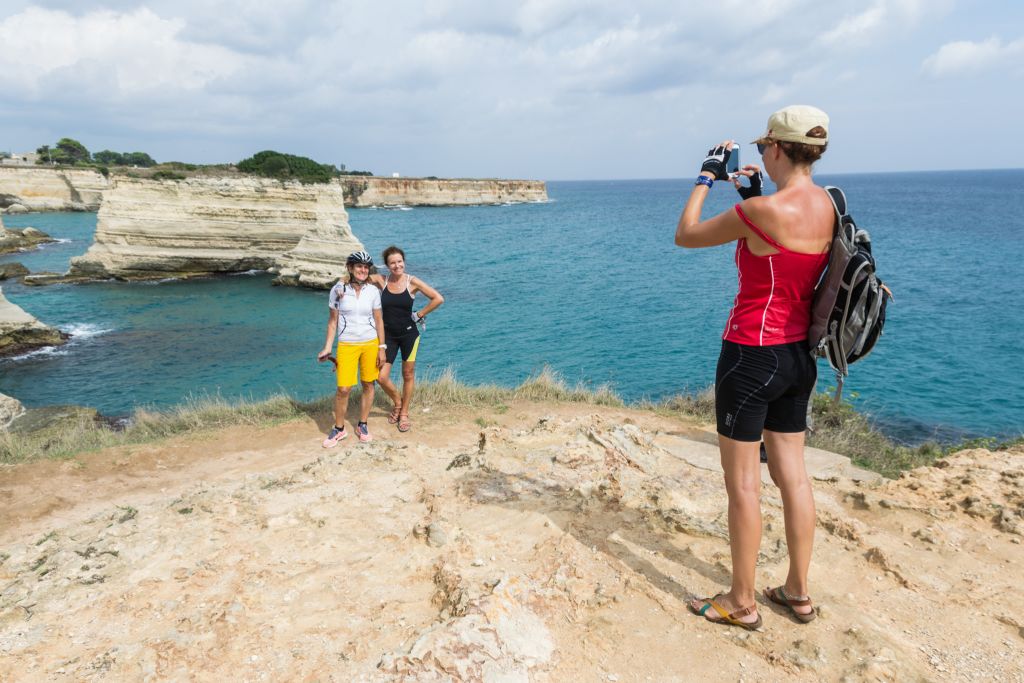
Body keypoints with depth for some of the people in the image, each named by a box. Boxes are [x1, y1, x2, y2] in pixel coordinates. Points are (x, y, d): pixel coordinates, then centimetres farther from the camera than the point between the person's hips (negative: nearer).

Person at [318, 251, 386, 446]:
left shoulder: (373, 291, -1)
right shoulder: (338, 289, -3)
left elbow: (378, 321, 4)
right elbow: (333, 320, 2)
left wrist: (382, 348, 1)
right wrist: (327, 348, -2)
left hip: (371, 343, 2)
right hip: (347, 345, -1)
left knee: (368, 385, 7)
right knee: (343, 389, -6)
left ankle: (362, 425, 24)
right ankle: (339, 429, 13)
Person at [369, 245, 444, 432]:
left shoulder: (412, 282, -10)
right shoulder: (381, 280, -6)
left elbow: (438, 299, -12)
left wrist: (420, 314, -10)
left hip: (409, 334, -1)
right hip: (388, 335, 1)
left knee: (408, 375, 10)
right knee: (382, 377, -3)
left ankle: (404, 413, 28)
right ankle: (397, 402, 28)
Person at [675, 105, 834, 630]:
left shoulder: (762, 210, -21)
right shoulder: (826, 207, 4)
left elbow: (685, 236, -8)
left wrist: (706, 177, 5)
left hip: (751, 355, -8)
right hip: (799, 355, 8)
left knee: (742, 482, 4)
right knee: (792, 474, 16)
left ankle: (742, 602, 19)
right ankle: (798, 592, 30)